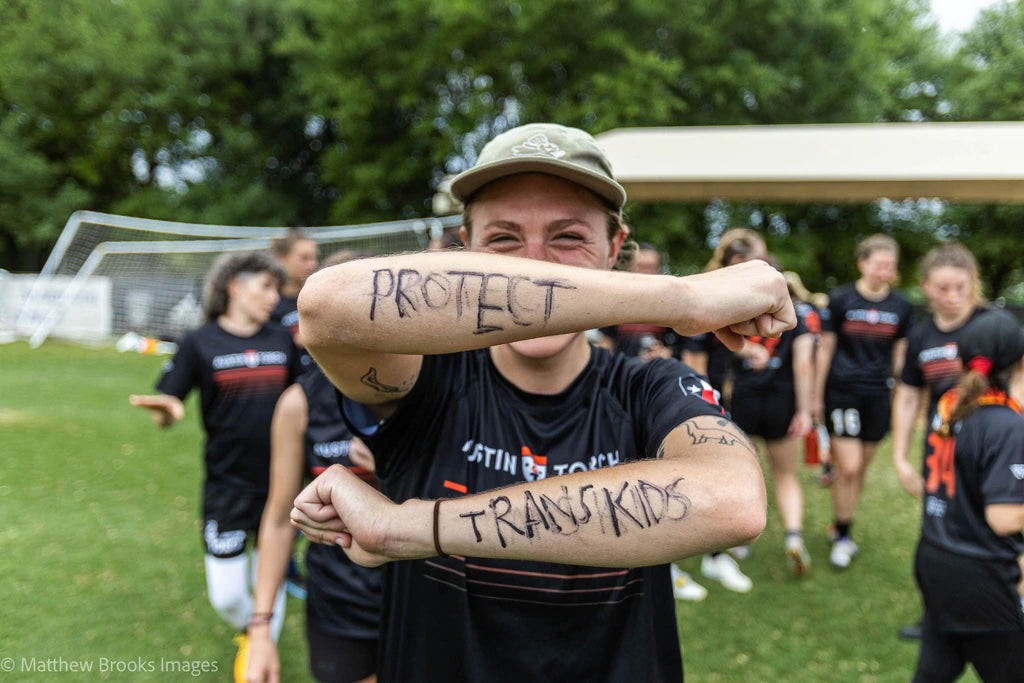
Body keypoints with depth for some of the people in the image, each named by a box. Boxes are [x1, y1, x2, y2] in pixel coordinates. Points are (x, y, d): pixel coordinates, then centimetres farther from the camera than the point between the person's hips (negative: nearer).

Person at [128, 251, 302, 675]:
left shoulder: (283, 340, 3)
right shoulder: (200, 343, -6)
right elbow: (166, 407, -6)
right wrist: (167, 411, -28)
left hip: (280, 485, 3)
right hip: (228, 488, -2)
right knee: (226, 597, 3)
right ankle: (248, 631, 38)